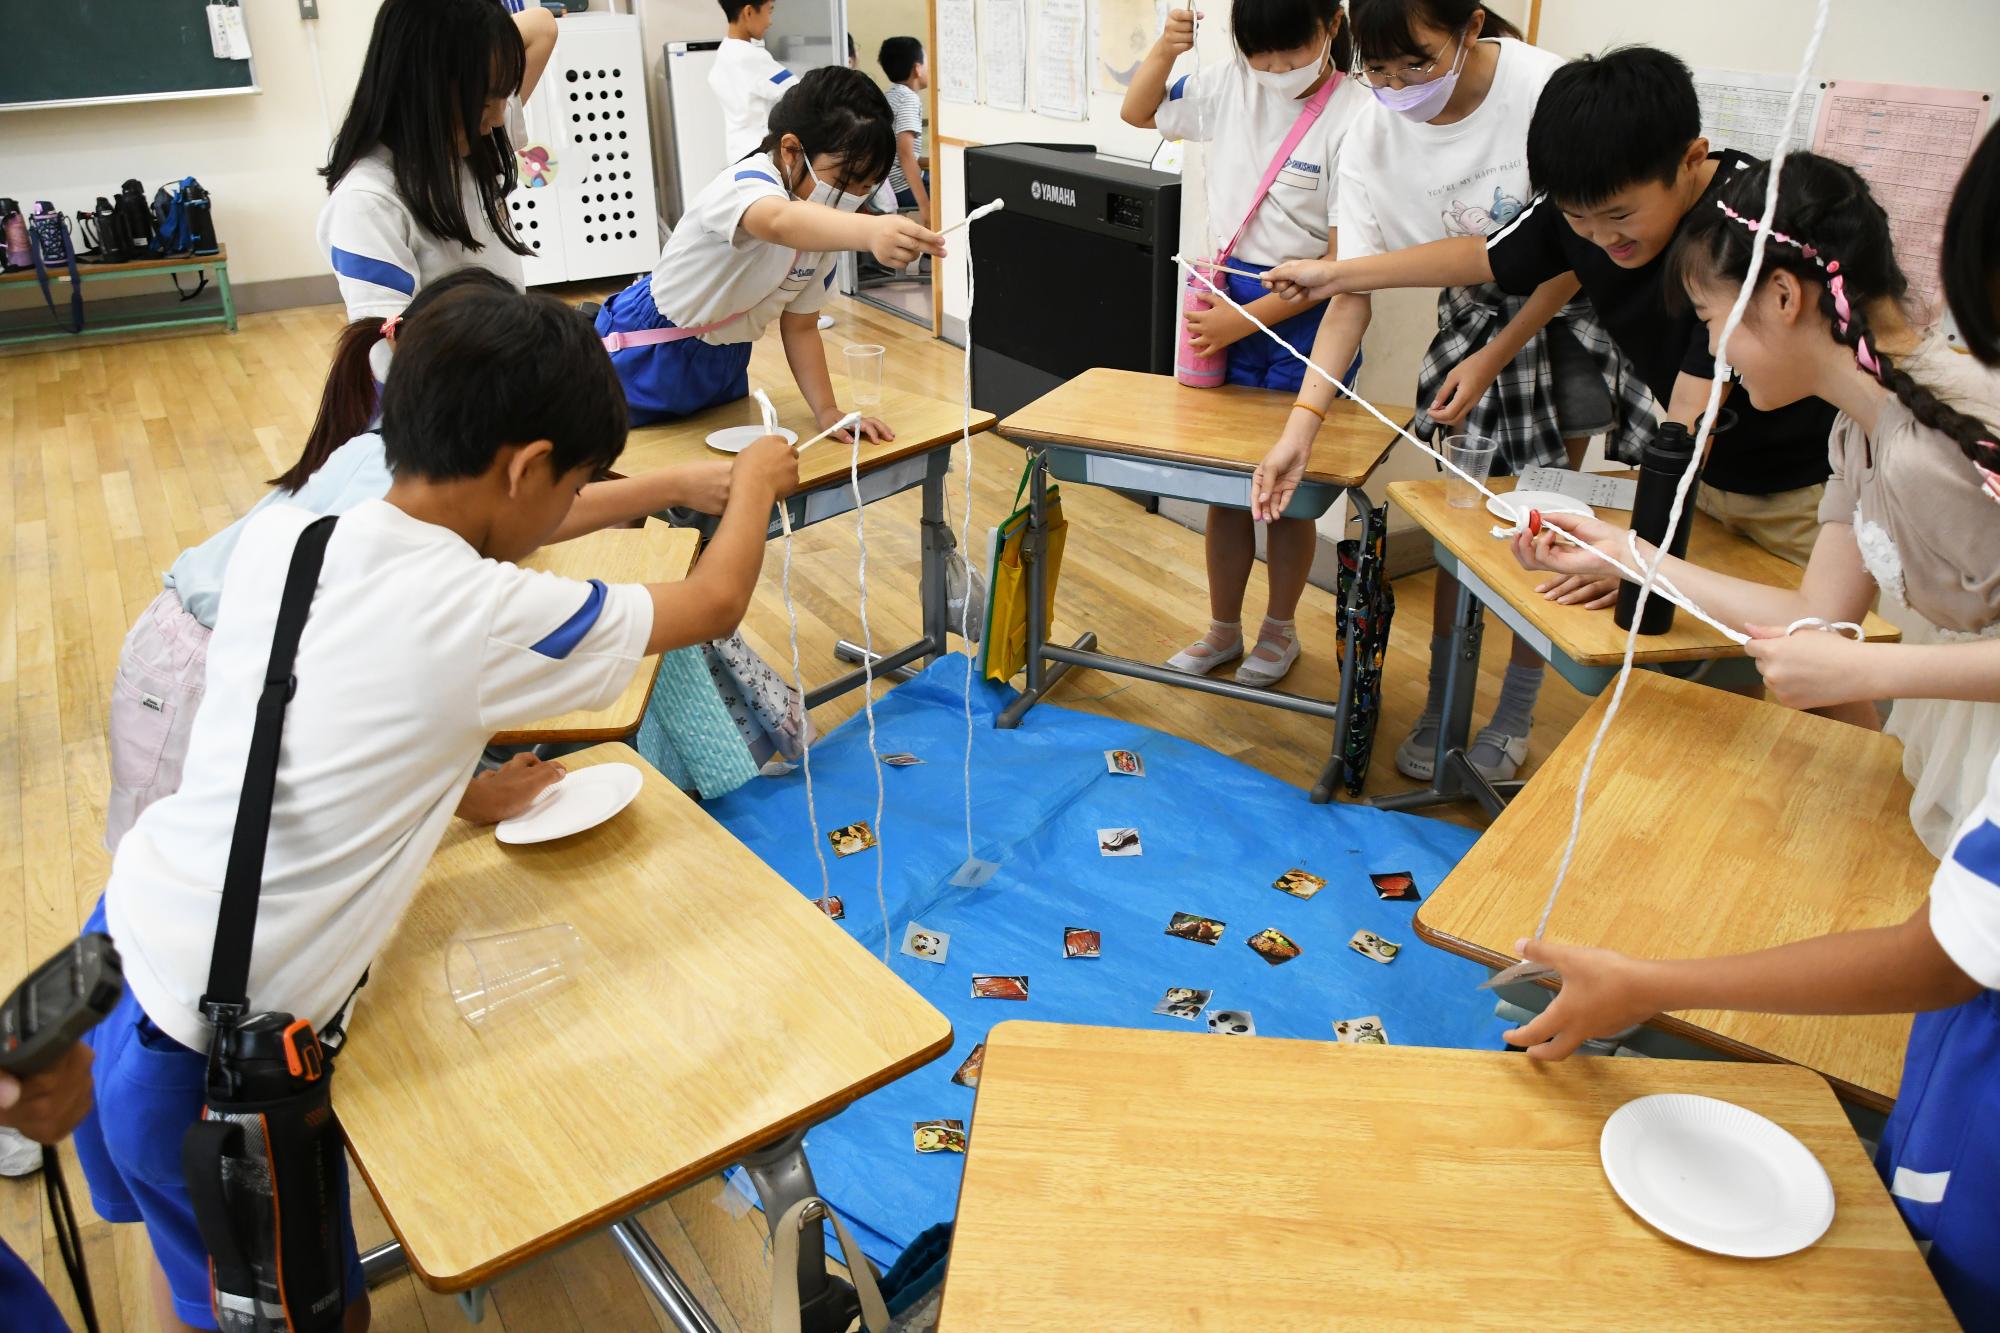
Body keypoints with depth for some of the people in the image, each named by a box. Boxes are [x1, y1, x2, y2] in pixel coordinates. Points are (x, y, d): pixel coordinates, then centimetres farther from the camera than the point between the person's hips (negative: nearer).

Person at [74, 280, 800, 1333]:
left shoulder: (275, 534, -3)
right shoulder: (490, 619, -19)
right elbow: (715, 605, -3)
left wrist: (459, 786, 19)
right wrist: (756, 486, 14)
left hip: (122, 938, 7)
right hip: (203, 1048, -7)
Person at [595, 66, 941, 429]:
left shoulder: (823, 226, -6)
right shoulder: (746, 183, -30)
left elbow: (800, 326, 2)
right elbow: (780, 222, -56)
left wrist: (827, 410, -12)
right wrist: (870, 231, -76)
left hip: (725, 358, 7)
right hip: (648, 357, -7)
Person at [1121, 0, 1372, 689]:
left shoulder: (1356, 118, -17)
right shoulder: (1232, 86, -1)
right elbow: (1138, 112, 15)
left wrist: (1243, 320, -19)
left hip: (1302, 316, -5)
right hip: (1224, 299, 5)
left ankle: (1280, 629, 30)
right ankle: (1223, 628, 30)